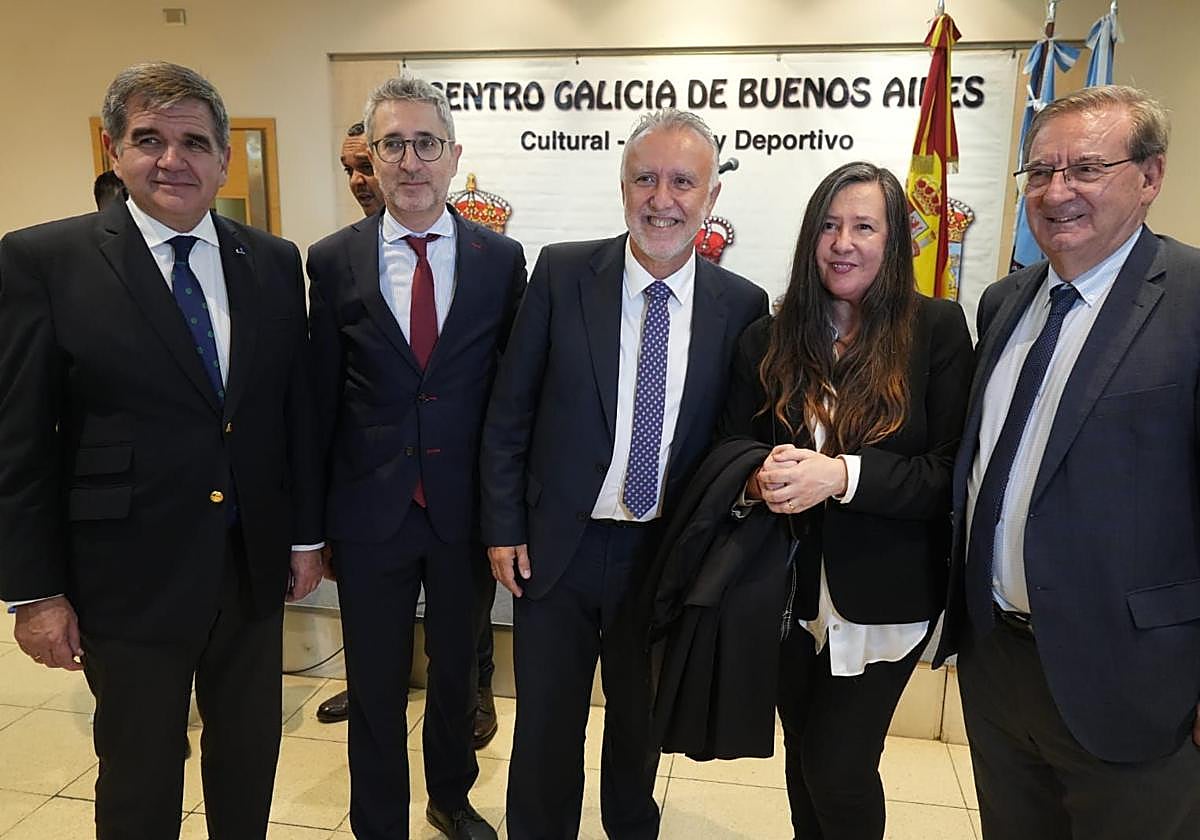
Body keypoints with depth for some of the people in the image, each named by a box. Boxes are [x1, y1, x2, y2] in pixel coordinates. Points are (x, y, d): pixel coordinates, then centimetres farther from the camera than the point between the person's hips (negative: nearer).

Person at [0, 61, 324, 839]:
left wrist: (306, 534, 7)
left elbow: (298, 407, 6)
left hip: (254, 564, 3)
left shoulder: (274, 262, 2)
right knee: (141, 776, 15)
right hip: (130, 572, -3)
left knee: (250, 756, 19)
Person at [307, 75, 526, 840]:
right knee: (376, 687, 13)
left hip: (466, 508, 1)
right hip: (370, 507, 0)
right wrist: (312, 514, 4)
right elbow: (323, 395, 1)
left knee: (457, 671, 20)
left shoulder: (502, 258, -2)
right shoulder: (333, 261, -3)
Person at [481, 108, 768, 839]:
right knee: (545, 727, 15)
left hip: (668, 555, 1)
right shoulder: (563, 272, -8)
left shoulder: (742, 305, -6)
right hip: (558, 545, -1)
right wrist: (504, 527, -4)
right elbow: (509, 413, -4)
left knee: (642, 721, 23)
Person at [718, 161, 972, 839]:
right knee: (803, 756, 20)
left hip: (882, 596, -3)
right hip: (790, 587, 4)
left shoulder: (938, 329, -7)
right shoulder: (769, 339, 1)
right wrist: (760, 478, -20)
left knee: (838, 771, 3)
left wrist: (841, 475, -26)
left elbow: (950, 472, -12)